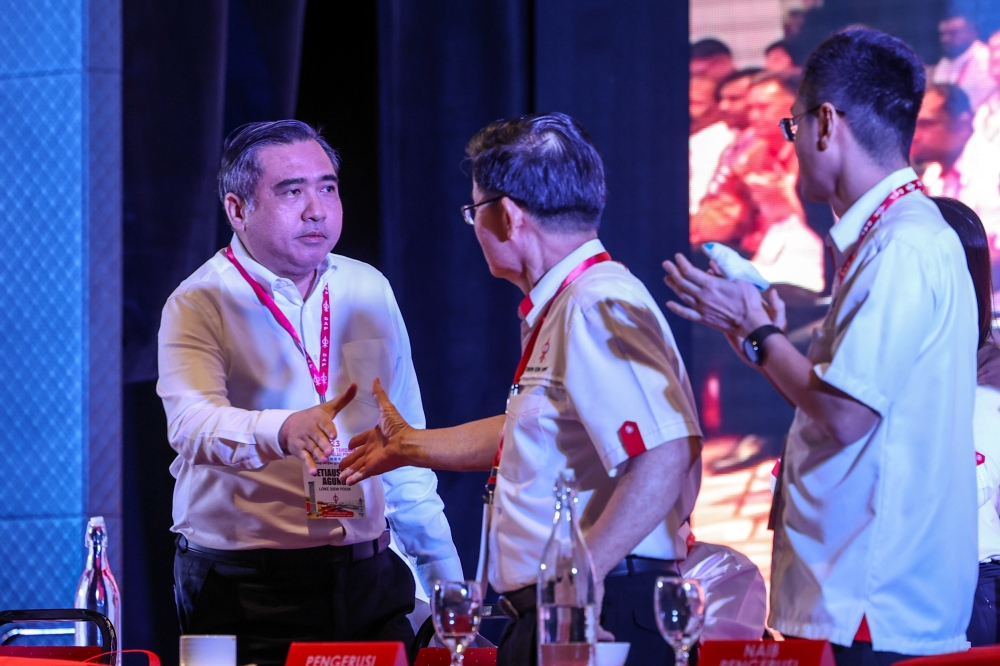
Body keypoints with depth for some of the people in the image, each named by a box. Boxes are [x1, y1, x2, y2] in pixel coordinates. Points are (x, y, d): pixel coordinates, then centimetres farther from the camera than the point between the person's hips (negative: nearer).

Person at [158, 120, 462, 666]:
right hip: (246, 594, -4)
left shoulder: (368, 290, 11)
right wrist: (282, 432, -44)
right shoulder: (199, 304, -6)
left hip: (368, 579, 5)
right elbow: (193, 425, -24)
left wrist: (444, 575, 17)